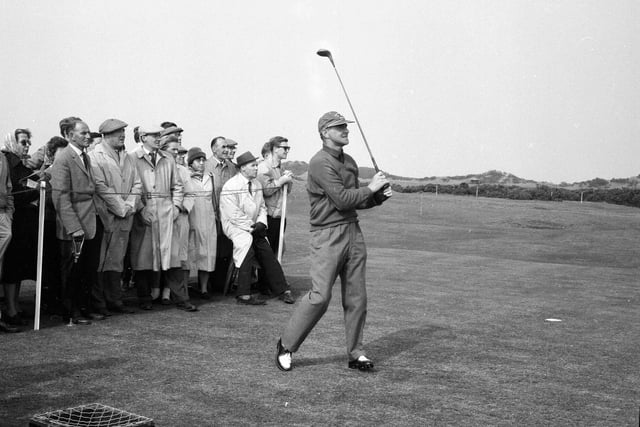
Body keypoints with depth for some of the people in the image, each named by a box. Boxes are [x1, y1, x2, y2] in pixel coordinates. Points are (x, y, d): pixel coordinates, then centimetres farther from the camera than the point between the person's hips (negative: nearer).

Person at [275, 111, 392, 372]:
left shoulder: (350, 162, 15)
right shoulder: (321, 162, -11)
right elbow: (342, 199, -18)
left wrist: (379, 196, 3)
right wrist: (371, 187, -7)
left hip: (353, 232, 8)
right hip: (328, 235, -8)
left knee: (356, 297, 7)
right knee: (320, 296, -10)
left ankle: (355, 354, 17)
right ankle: (285, 346, 5)